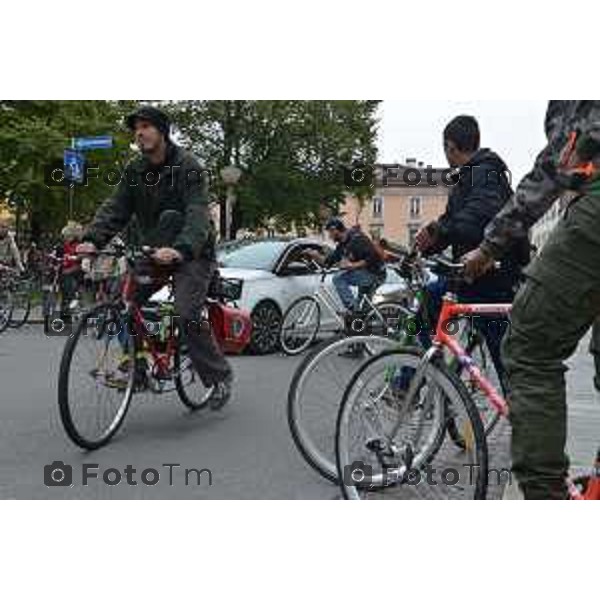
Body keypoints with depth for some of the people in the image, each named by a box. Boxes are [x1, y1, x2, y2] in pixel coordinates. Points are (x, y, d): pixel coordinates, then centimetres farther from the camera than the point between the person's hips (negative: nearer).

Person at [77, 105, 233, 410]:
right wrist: (92, 240, -22)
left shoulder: (187, 166, -14)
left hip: (190, 254, -6)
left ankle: (220, 376, -3)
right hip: (154, 252, 7)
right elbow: (115, 208, -3)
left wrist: (181, 249, -45)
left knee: (186, 315, -22)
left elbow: (197, 213, -27)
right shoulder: (135, 171, 5)